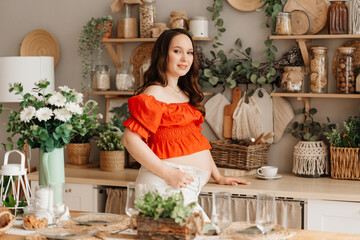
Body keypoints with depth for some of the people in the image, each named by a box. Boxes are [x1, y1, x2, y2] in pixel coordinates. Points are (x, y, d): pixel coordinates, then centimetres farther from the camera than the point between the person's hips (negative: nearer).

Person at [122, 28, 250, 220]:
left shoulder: (185, 94, 23)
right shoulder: (155, 93, -6)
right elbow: (130, 139, -16)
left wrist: (218, 177, 24)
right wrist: (168, 173, -19)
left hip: (189, 187, 9)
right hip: (166, 183, -9)